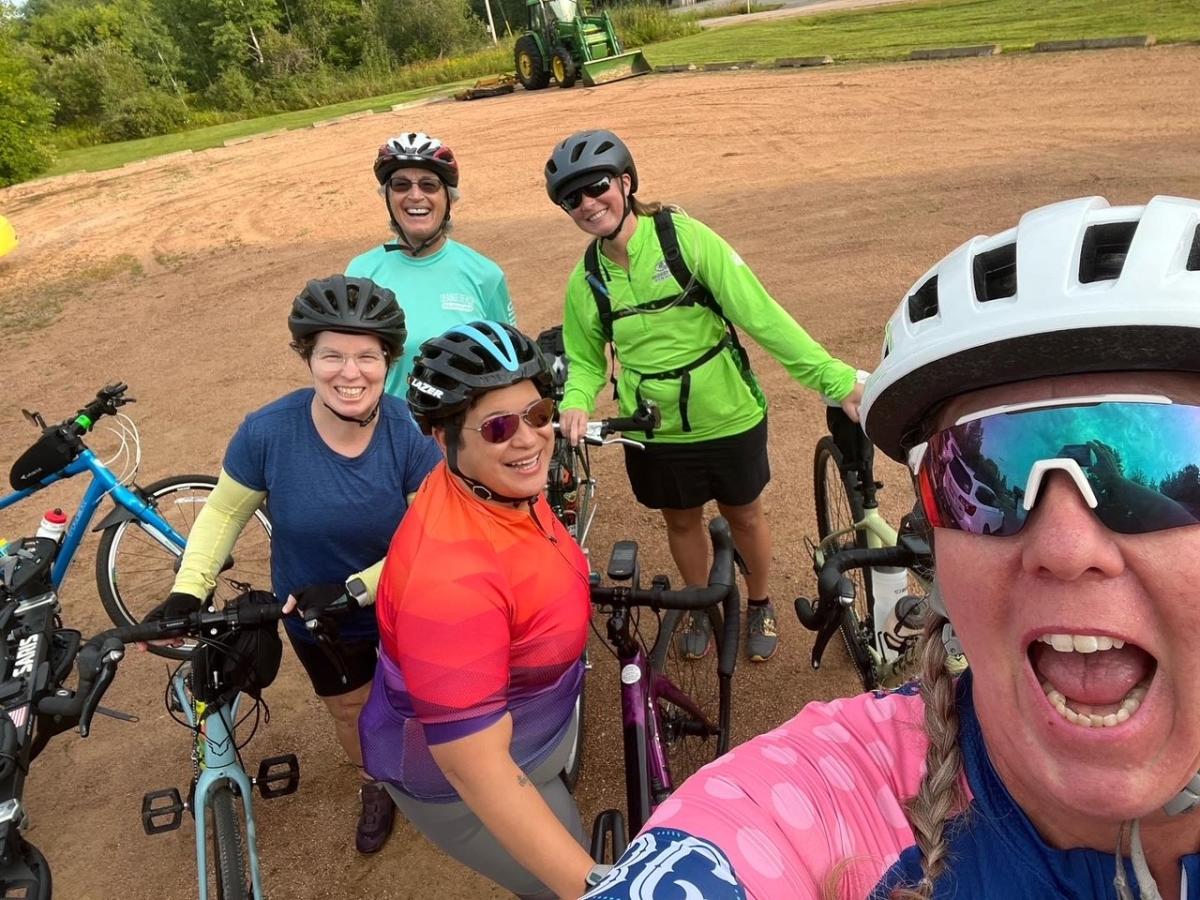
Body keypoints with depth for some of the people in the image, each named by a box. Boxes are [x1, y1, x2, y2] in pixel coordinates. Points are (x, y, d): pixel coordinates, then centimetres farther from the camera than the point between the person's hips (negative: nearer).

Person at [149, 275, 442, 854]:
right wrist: (188, 591, -17)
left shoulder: (409, 432, -29)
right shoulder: (269, 431, -26)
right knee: (351, 711, 25)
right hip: (316, 619, 1)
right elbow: (224, 510, -9)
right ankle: (377, 784, 57)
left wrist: (356, 588, -29)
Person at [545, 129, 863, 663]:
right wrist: (576, 403, -17)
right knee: (682, 520, 19)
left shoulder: (686, 239, -17)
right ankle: (700, 608, 47)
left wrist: (836, 379, -23)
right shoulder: (585, 280, -6)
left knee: (744, 516, 17)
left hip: (728, 418, -2)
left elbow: (761, 315, -19)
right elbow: (585, 360, 6)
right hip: (657, 432, 2)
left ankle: (759, 604, 45)